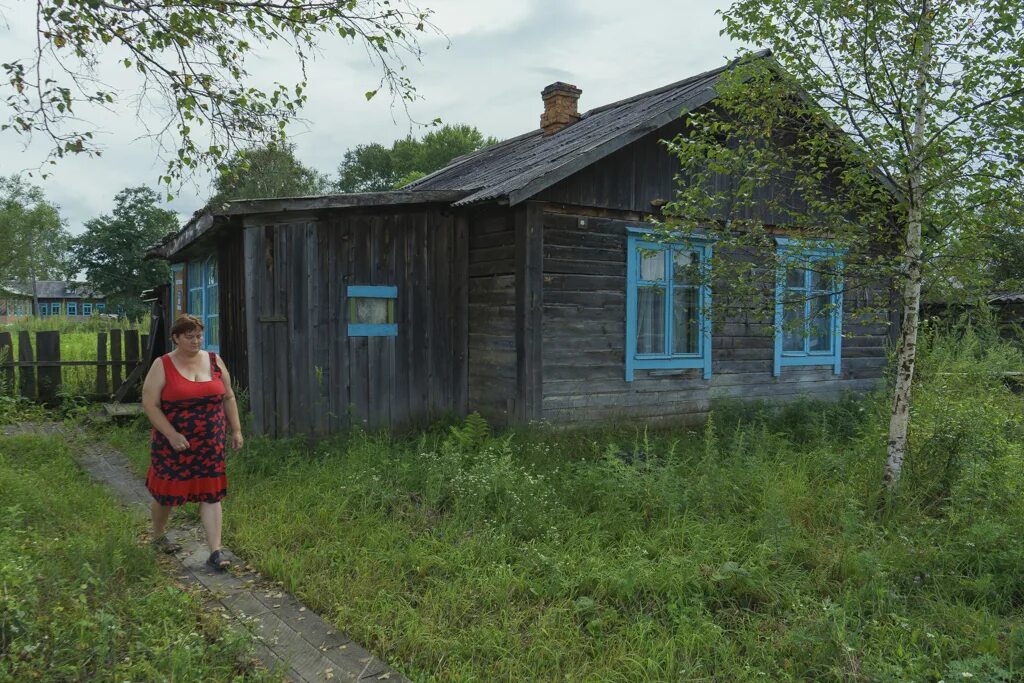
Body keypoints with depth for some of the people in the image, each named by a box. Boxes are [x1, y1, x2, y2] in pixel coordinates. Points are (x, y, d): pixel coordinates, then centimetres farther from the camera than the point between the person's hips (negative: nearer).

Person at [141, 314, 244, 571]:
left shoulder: (214, 361, 4)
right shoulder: (162, 366, -7)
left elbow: (228, 397, 11)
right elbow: (150, 404, -10)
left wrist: (236, 430, 7)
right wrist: (172, 435, -17)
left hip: (210, 444, 2)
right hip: (174, 443, -2)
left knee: (210, 494, 0)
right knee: (167, 491, 12)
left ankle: (216, 551, 2)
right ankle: (158, 535, 40)